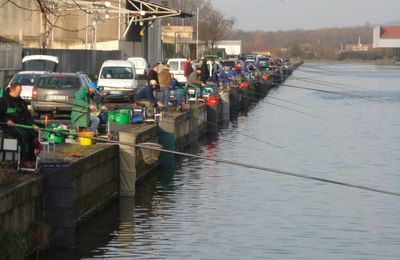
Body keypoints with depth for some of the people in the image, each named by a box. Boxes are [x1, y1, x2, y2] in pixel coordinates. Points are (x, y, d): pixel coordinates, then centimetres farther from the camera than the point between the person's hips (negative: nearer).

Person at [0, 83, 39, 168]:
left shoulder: (21, 102, 15)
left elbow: (27, 115, 12)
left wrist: (33, 125, -4)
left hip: (20, 124, 6)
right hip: (8, 125, -6)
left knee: (34, 132, -20)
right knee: (23, 134, -31)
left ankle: (31, 159, -17)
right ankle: (24, 161, -28)